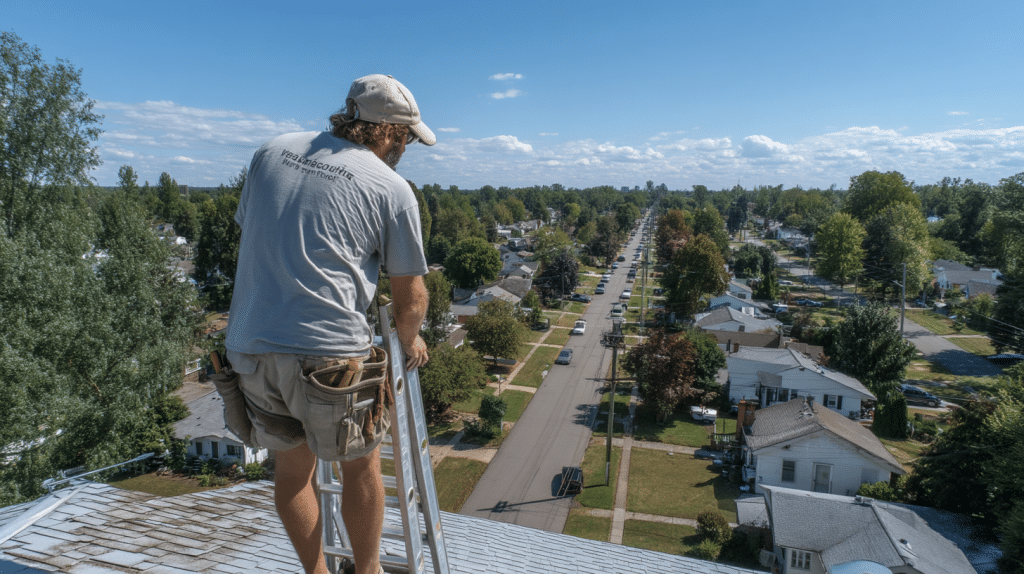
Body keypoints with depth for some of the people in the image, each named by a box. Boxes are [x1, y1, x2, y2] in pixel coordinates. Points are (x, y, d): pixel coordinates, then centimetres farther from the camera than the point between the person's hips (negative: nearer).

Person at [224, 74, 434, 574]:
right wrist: (409, 342, 23)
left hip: (248, 345, 5)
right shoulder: (392, 188, -2)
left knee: (292, 465, 23)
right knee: (361, 463, 18)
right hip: (328, 350, -5)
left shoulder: (270, 153, 12)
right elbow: (411, 297, 3)